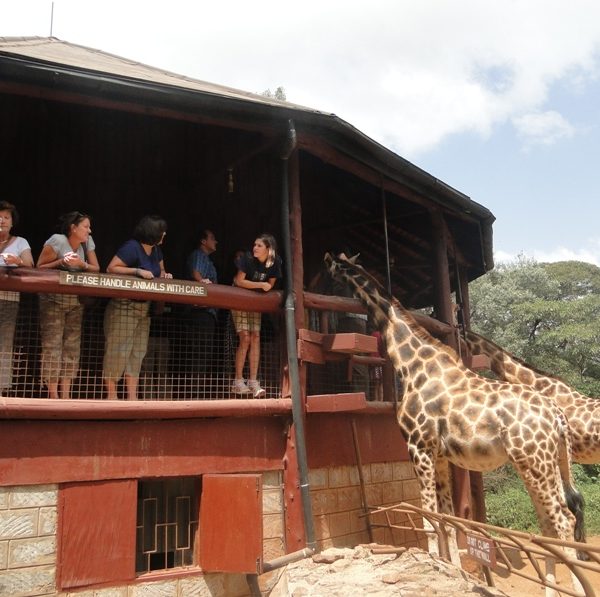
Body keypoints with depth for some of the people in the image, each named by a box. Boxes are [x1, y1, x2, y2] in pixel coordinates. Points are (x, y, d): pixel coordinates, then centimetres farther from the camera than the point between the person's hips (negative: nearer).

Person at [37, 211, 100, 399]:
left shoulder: (87, 242, 3)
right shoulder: (57, 240, -13)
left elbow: (96, 269, 2)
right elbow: (40, 267, -11)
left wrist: (82, 264, -16)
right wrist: (62, 262, -22)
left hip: (76, 301, 5)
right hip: (53, 299, -5)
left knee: (72, 345, 2)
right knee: (53, 344, -8)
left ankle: (66, 394, 6)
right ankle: (53, 395, -5)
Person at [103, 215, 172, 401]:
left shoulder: (156, 249, 11)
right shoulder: (132, 247, -14)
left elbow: (160, 271, 24)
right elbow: (111, 268, -17)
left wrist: (164, 275, 1)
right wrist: (138, 271, -24)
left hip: (144, 307, 9)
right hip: (124, 306, -9)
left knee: (138, 351, 7)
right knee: (118, 350, -6)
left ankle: (132, 396, 11)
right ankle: (111, 394, 1)